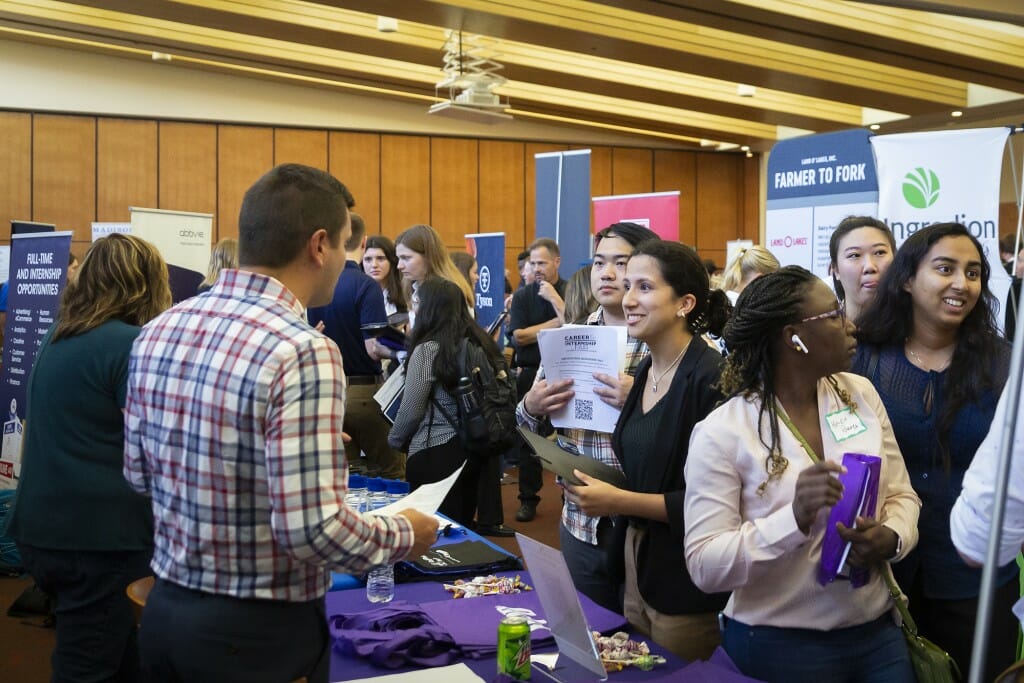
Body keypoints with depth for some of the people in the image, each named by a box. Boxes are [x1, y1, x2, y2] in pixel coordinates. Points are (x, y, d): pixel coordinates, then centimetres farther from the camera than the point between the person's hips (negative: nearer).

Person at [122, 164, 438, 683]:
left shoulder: (158, 332, -1)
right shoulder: (301, 351, -23)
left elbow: (138, 473, 9)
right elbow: (311, 529, -26)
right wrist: (404, 535, -9)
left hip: (165, 611, 6)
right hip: (262, 632, -6)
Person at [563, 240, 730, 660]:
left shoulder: (712, 377, -19)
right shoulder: (644, 371, 6)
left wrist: (621, 502, -23)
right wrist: (599, 486, -1)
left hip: (689, 582, -8)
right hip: (638, 565, 8)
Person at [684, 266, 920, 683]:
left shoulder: (861, 394, 1)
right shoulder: (721, 433, -15)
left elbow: (901, 494, 6)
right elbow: (704, 566, -18)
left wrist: (891, 538, -16)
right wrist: (794, 518, -31)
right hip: (778, 647, -4)